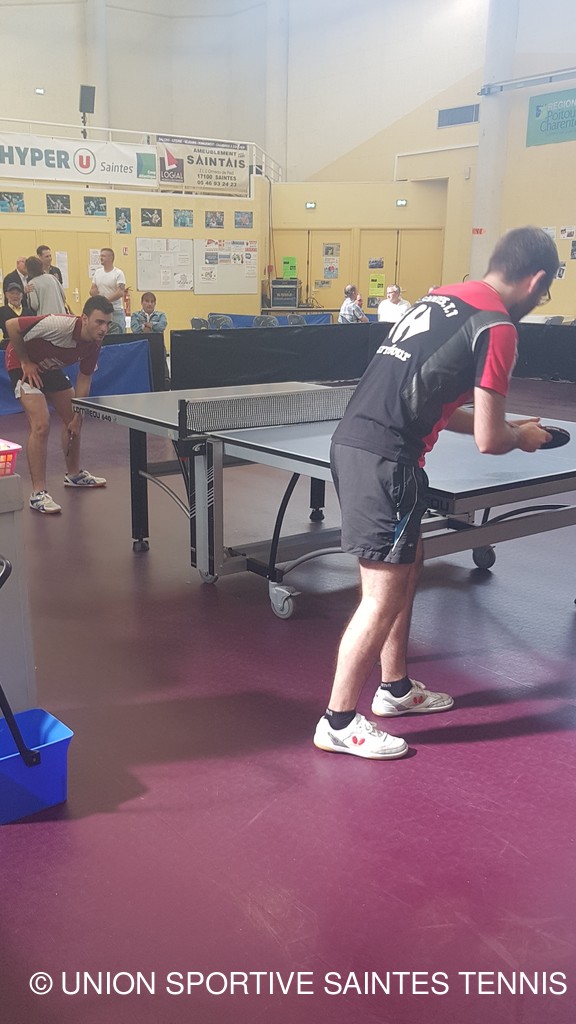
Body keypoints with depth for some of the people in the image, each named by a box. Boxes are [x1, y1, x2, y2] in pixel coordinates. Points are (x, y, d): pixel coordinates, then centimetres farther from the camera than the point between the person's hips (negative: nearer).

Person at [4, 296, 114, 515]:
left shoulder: (94, 344, -13)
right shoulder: (60, 325, -36)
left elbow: (84, 380, -4)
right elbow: (11, 326, -29)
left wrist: (78, 417, -8)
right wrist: (26, 362, -22)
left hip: (51, 367, 8)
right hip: (24, 365, -8)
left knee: (72, 420, 14)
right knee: (41, 425, -20)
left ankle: (74, 474, 35)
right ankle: (38, 493, -15)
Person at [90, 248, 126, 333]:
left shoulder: (118, 273, -6)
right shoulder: (97, 272, 12)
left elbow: (120, 293, -15)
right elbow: (92, 291, 15)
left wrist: (106, 300, -14)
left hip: (116, 311, -5)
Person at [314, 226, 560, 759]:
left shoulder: (443, 297, 18)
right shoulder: (496, 326, -8)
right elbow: (488, 440, -8)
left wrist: (504, 424, 24)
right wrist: (523, 437, 13)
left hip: (352, 438, 10)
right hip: (384, 457, -10)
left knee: (407, 562, 21)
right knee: (384, 593, 0)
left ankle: (396, 688, 35)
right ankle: (338, 723, 11)